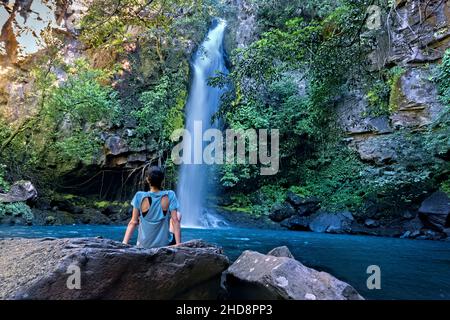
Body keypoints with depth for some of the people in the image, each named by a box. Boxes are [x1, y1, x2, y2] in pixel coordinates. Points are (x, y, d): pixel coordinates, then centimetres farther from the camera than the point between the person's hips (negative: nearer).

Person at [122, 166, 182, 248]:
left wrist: (124, 243, -5)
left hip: (144, 246, 2)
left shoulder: (139, 197, -14)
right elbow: (175, 221, -17)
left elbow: (133, 222, -11)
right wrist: (178, 244, -14)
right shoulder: (170, 196, -16)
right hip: (165, 244, -2)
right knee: (178, 214, 24)